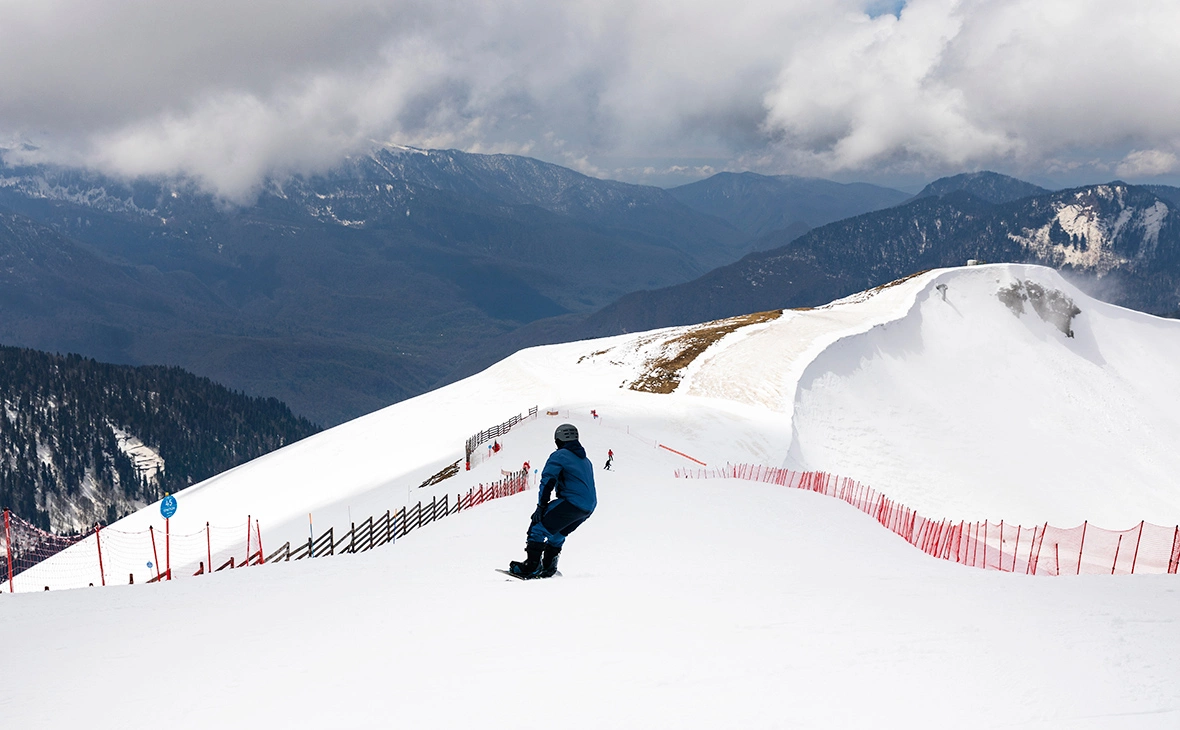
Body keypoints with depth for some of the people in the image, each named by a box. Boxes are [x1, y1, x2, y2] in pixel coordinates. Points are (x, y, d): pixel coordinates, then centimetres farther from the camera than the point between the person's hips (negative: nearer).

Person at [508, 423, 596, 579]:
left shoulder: (560, 455, 0)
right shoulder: (585, 460, 26)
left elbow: (548, 480, -12)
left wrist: (541, 505, -13)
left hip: (572, 502, -9)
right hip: (589, 507, 9)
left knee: (538, 526, -4)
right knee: (557, 534, 25)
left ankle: (531, 567, -10)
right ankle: (548, 568, 25)